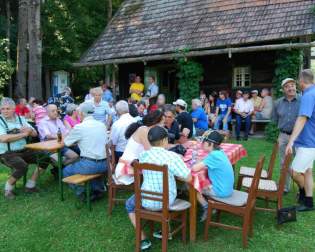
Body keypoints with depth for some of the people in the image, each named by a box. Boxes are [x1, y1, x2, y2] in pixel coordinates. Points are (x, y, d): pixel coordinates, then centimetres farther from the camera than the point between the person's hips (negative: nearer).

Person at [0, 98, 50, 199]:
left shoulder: (21, 118, 9)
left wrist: (29, 130, -13)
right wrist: (24, 134, -13)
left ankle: (30, 185, 7)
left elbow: (35, 134, 12)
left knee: (45, 158, -7)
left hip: (24, 150, 6)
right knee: (22, 166, -32)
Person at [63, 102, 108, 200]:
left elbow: (66, 143, 4)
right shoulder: (102, 125, 6)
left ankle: (83, 194, 15)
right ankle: (98, 189, 29)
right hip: (104, 164, 6)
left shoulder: (79, 127, -9)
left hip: (90, 165, -6)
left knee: (66, 171, 20)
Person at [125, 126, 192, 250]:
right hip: (168, 201, 1)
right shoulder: (172, 156, -18)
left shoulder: (143, 155, -8)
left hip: (148, 201, -1)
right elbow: (188, 178, -16)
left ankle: (143, 240, 22)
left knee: (129, 204, 30)